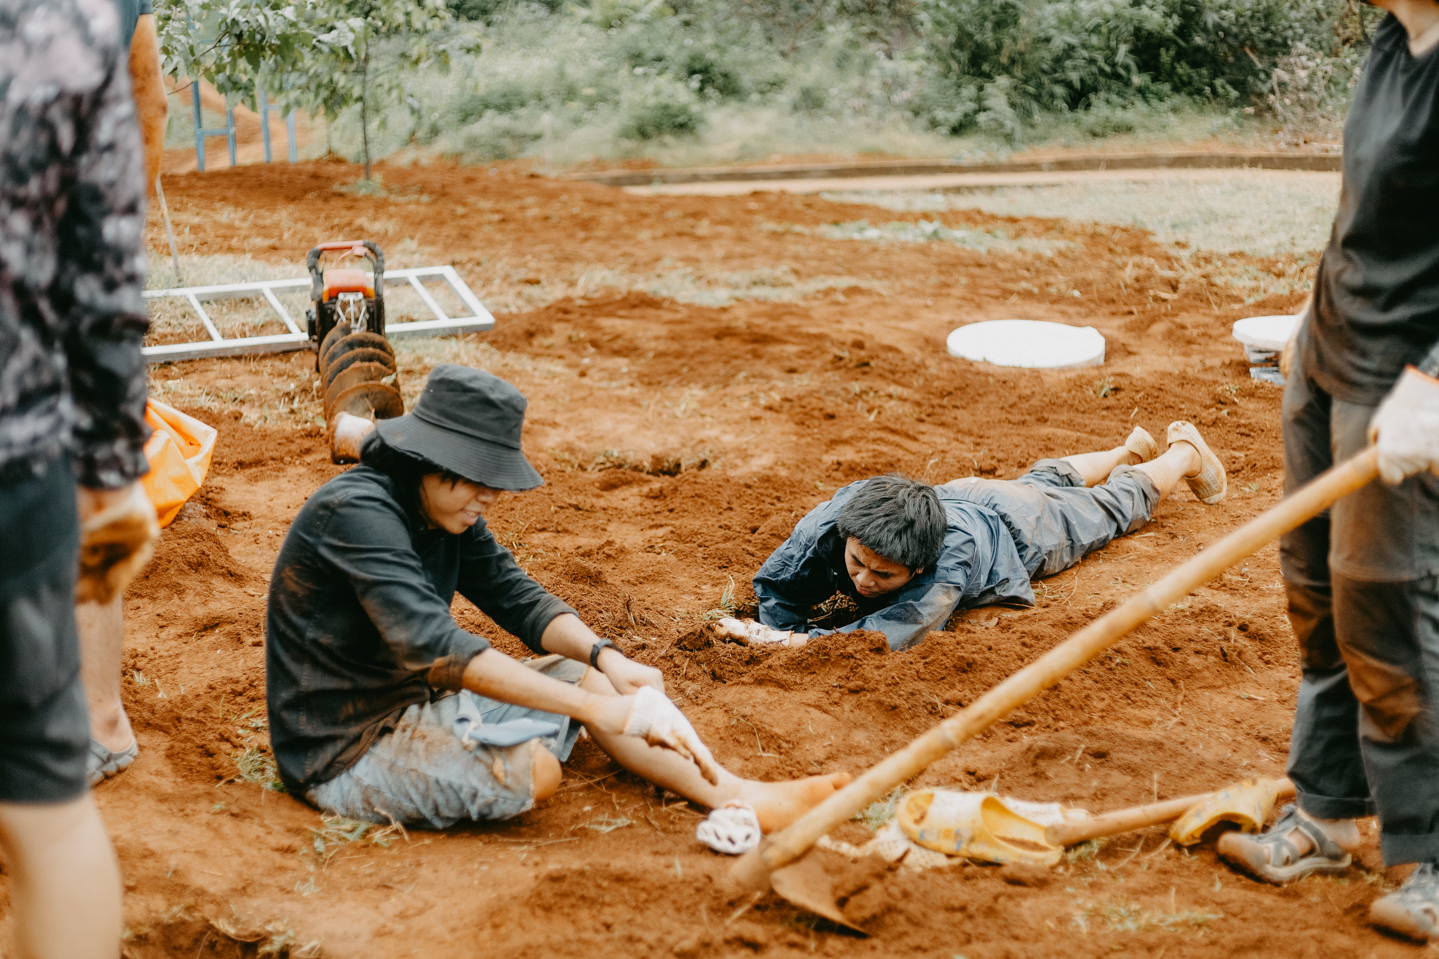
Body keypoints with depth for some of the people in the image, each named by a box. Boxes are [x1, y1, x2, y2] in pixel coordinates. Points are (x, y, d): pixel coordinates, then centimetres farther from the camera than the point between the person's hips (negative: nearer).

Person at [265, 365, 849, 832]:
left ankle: (734, 795, -6)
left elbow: (516, 596, 6)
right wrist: (598, 709, -38)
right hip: (341, 753, -9)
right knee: (533, 771, -31)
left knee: (578, 671, 1)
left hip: (407, 701, 9)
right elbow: (433, 646, -36)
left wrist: (606, 658, -15)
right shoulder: (357, 513, -26)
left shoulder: (446, 510, 4)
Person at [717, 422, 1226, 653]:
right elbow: (773, 584, -28)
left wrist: (797, 640, -72)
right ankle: (1129, 451, 67)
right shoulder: (829, 523, -42)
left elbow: (892, 632, -64)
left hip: (1020, 527, -5)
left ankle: (1185, 453, 56)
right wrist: (780, 626, -48)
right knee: (1046, 480, 37)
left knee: (1115, 504, 27)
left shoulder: (951, 558, -54)